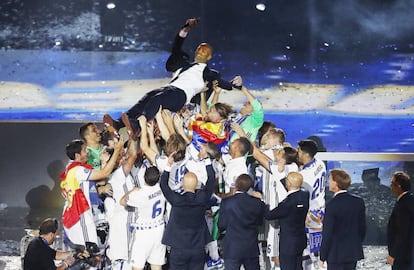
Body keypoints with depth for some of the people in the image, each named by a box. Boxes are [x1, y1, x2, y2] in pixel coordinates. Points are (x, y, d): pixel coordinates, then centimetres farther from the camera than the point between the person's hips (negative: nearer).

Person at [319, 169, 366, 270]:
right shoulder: (359, 201, -1)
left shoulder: (332, 205, -18)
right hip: (354, 253, 6)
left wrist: (322, 257, -6)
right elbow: (362, 227, 7)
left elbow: (327, 233, -15)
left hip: (336, 254, -6)